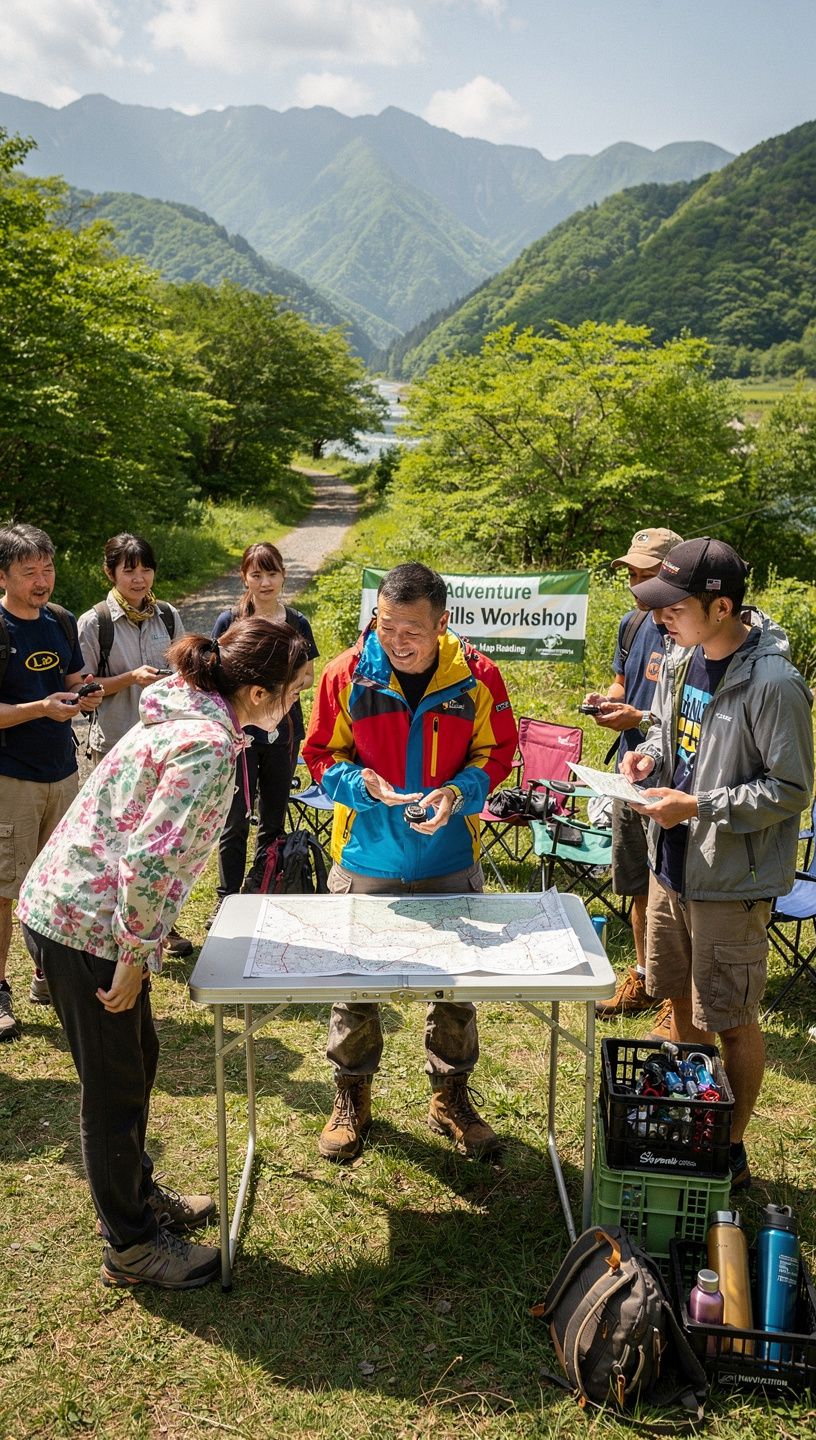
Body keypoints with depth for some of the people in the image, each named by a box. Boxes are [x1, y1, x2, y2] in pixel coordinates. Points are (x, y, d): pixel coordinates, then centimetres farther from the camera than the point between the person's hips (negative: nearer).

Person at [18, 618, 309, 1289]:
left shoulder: (185, 717, 6)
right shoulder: (209, 746, -24)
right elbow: (148, 861, -31)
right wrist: (135, 957, -18)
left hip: (63, 904, 9)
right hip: (86, 925, -9)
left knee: (137, 1054, 24)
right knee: (117, 1084, 8)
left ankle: (137, 1195, 44)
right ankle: (131, 1247, 27)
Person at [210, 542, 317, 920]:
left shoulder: (296, 623, 4)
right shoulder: (229, 621, -2)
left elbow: (308, 676, 10)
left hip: (283, 730, 2)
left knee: (274, 820, 12)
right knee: (235, 821, -2)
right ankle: (227, 900, 9)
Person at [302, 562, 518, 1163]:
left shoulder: (477, 676, -9)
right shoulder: (347, 674, -10)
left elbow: (497, 752, 1)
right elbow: (321, 755, -2)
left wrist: (460, 792, -18)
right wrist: (360, 784, -21)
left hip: (451, 862, 1)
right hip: (366, 861, 0)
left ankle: (451, 1097, 35)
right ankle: (352, 1098, 33)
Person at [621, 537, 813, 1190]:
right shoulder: (682, 655, 1)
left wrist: (698, 806, -23)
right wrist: (651, 753, -4)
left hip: (731, 880, -7)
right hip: (672, 865, 8)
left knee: (731, 1022, 8)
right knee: (682, 1000, 21)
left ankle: (731, 1152, 27)